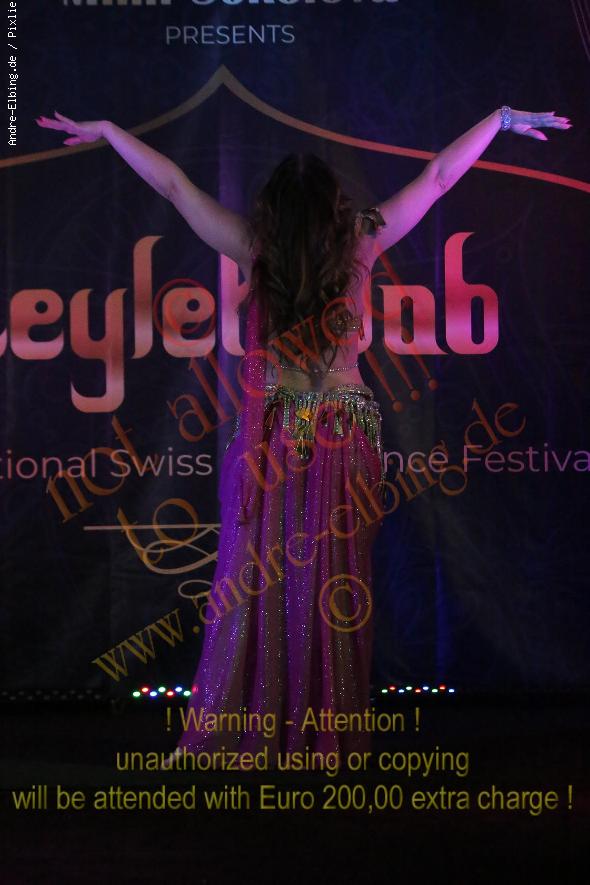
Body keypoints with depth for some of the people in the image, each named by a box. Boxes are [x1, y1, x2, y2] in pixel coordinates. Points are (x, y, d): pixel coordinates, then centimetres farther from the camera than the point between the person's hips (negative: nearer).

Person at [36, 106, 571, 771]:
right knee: (334, 587, 6)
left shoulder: (256, 249, -5)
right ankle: (331, 738, 14)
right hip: (344, 441, 0)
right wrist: (503, 117, 16)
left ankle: (234, 734, 12)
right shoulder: (361, 242, -4)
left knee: (253, 581, 6)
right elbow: (440, 175, 6)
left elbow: (173, 184, 3)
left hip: (268, 440, 0)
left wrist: (106, 130, 14)